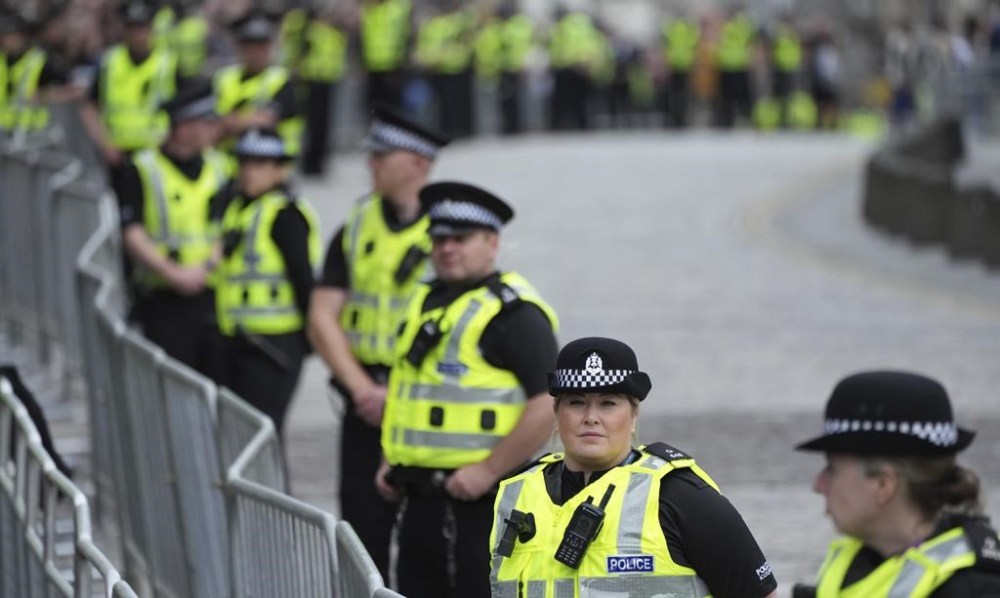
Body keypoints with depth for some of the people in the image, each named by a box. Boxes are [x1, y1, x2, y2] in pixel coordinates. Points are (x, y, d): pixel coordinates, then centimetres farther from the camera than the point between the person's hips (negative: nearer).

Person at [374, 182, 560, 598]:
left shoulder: (513, 311, -11)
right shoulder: (426, 303, 17)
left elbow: (547, 405, -20)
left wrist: (487, 471, -20)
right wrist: (391, 462, 18)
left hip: (479, 501, -9)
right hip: (421, 500, 9)